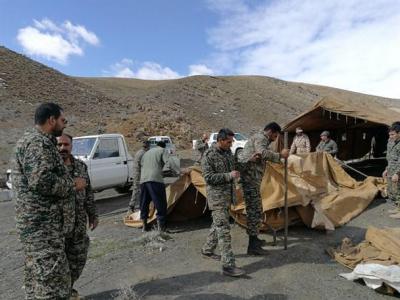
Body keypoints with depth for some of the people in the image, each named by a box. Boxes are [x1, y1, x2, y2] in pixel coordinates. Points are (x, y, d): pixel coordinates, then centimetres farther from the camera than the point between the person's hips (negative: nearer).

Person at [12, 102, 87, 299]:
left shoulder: (39, 141, 19)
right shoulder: (38, 142, -15)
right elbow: (41, 181, -27)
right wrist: (73, 185, -13)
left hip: (39, 223, 11)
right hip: (42, 224, -11)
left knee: (38, 279, 18)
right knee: (50, 281, -5)